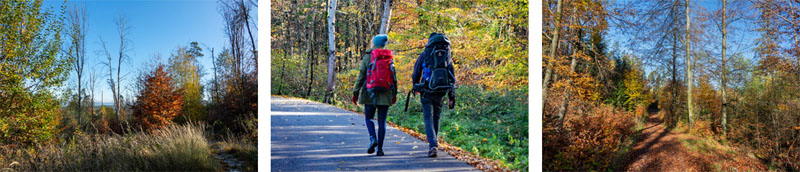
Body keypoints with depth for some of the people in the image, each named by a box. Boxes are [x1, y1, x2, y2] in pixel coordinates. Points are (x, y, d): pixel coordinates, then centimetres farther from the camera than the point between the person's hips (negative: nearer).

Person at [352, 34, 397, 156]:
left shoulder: (368, 57, -2)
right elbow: (394, 78, 6)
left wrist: (355, 92, 3)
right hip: (385, 94, 2)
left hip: (370, 92, -2)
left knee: (369, 118, 12)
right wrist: (394, 94, 15)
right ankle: (380, 148, 4)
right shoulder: (389, 58, 5)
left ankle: (373, 139, -11)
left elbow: (361, 76, -3)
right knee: (382, 122, 6)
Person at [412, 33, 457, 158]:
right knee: (436, 117, 18)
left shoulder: (424, 55, -1)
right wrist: (452, 96, 10)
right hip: (441, 92, 3)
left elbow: (416, 73, 4)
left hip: (427, 92, -3)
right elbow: (452, 76, 6)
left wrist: (415, 87, 23)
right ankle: (433, 143, 27)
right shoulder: (448, 56, 6)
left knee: (428, 118, -1)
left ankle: (433, 144, -17)